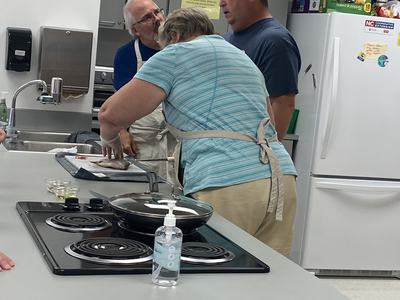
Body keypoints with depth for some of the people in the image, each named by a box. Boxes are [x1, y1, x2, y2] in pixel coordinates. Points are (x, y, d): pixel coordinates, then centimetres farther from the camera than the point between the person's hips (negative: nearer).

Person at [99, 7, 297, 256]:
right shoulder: (246, 60, 28)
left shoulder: (178, 53, 7)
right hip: (281, 181, 7)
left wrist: (110, 138, 27)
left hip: (226, 187, -7)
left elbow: (111, 114, 4)